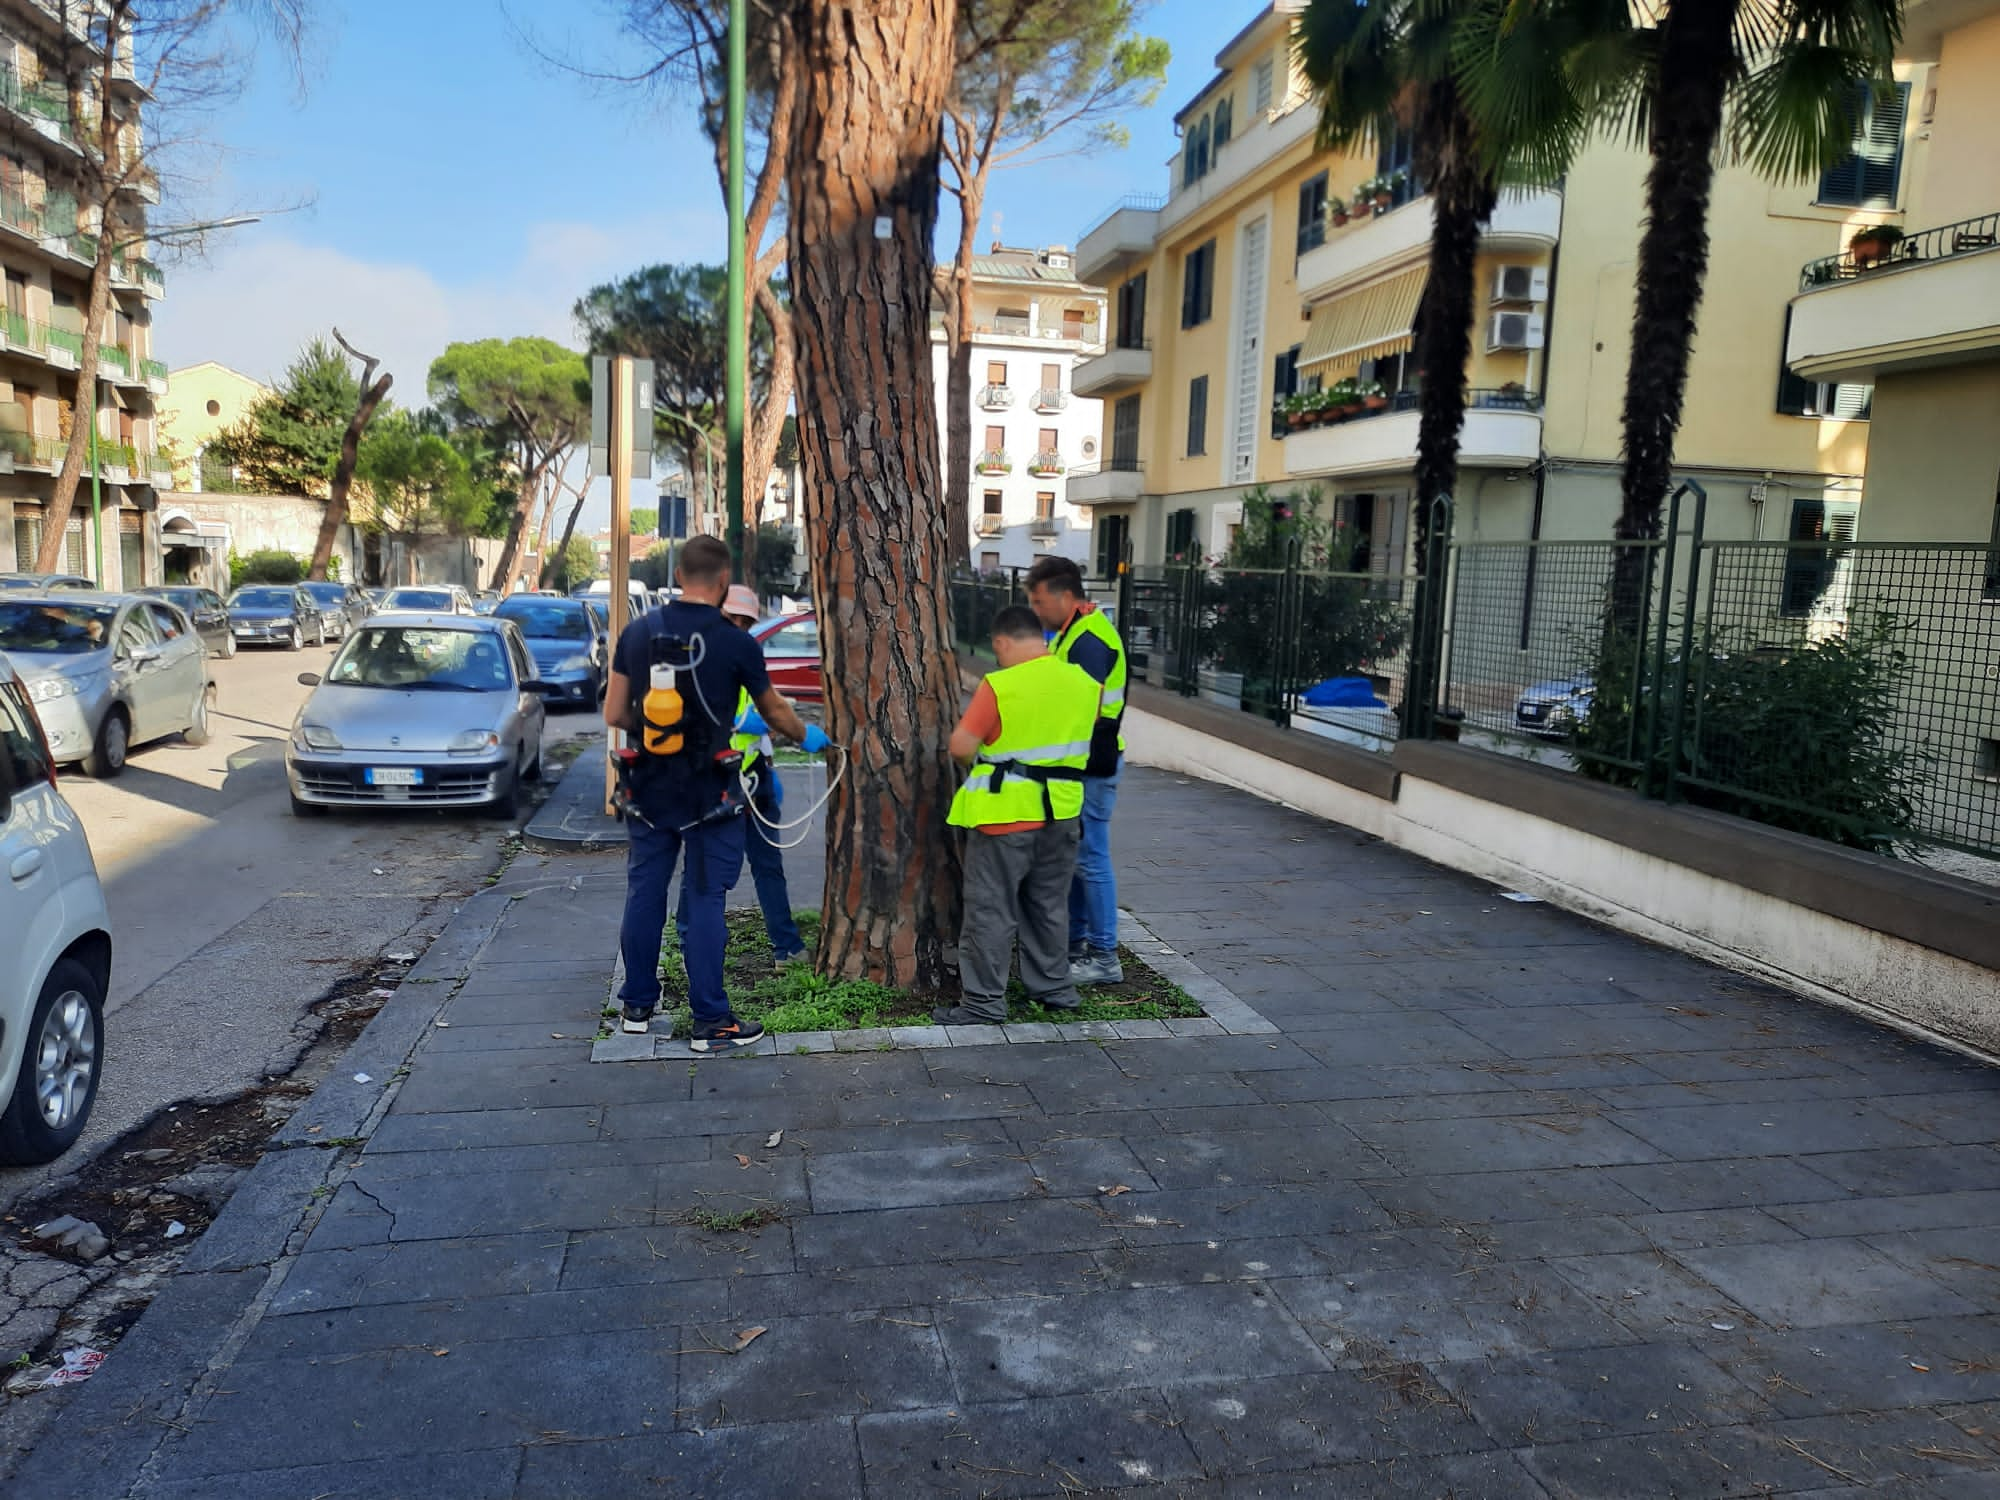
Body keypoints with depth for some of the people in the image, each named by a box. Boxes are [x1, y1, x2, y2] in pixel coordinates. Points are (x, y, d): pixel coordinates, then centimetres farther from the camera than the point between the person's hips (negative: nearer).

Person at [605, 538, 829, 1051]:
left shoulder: (638, 632, -1)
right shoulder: (737, 644, -10)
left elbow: (614, 714, 3)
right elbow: (775, 712, 4)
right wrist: (808, 736, 24)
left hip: (651, 790, 4)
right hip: (709, 793, -4)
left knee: (644, 892, 14)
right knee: (705, 900, 1)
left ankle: (637, 1004, 27)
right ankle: (710, 1022, 7)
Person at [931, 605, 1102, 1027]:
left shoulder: (1000, 686, -16)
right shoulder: (1083, 682, 2)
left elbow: (960, 747, -15)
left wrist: (980, 763, 5)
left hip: (1006, 814, -6)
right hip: (1061, 810, 6)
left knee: (991, 910, 4)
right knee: (1049, 905, 19)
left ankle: (984, 1001, 8)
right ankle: (1054, 987, 28)